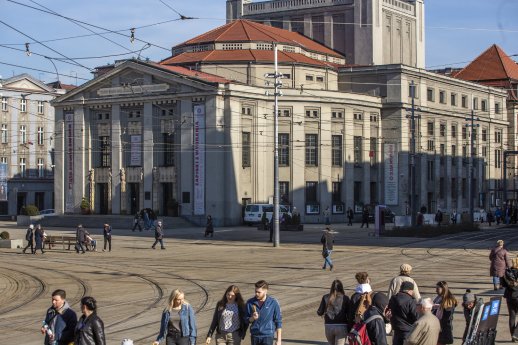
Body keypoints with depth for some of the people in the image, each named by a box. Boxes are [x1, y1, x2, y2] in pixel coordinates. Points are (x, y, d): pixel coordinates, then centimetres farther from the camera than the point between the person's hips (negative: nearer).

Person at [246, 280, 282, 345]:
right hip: (255, 335, 3)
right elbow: (246, 320, 6)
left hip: (268, 336, -3)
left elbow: (278, 322, -4)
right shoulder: (250, 302, -3)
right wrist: (252, 318, -18)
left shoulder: (273, 303, -9)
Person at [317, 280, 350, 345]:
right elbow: (349, 314, -6)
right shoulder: (345, 298, -5)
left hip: (328, 327, 3)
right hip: (341, 327, -3)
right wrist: (350, 329, 7)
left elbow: (320, 313, 1)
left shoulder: (325, 297, 0)